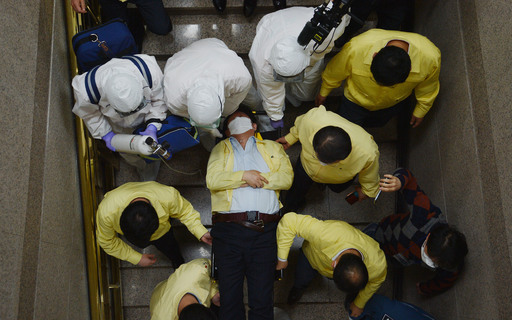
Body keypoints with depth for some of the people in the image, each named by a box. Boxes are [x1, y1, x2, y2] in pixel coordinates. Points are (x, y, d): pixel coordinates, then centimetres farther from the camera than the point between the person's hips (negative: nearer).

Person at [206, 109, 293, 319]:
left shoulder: (272, 148, 24)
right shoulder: (221, 149, 22)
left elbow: (286, 178, 6)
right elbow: (212, 180, 3)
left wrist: (256, 179, -4)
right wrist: (244, 176, -6)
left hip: (265, 230, 0)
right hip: (229, 229, 0)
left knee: (262, 299, -5)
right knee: (229, 298, -2)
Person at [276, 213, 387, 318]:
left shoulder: (378, 266, -41)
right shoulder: (325, 235, -57)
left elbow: (375, 282, -13)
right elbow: (289, 220, -48)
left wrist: (359, 305, 6)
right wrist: (282, 258, -40)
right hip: (312, 255, -1)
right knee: (302, 280, 18)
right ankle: (299, 288, 55)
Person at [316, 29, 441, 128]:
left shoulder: (431, 57, -40)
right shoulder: (356, 48, -44)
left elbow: (427, 88, -13)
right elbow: (334, 73, -19)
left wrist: (420, 111, 5)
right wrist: (323, 93, 0)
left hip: (393, 104, 1)